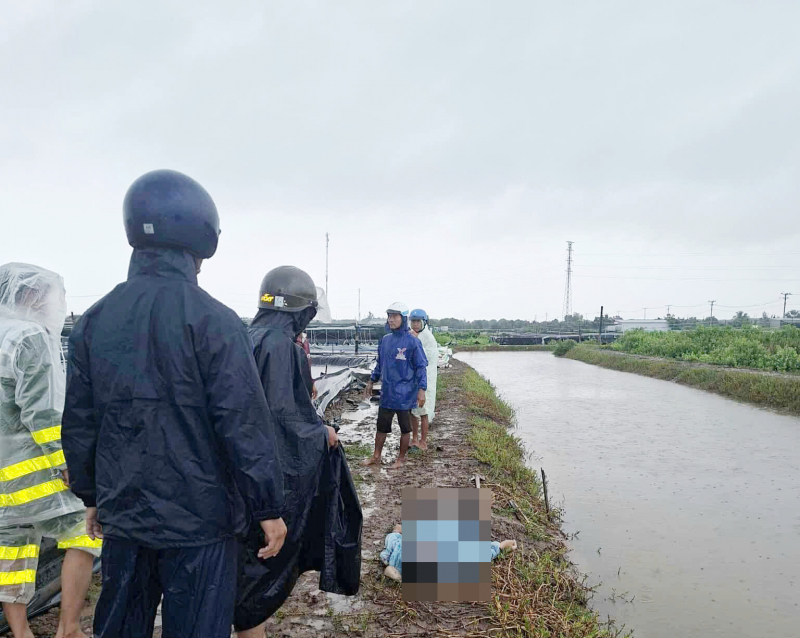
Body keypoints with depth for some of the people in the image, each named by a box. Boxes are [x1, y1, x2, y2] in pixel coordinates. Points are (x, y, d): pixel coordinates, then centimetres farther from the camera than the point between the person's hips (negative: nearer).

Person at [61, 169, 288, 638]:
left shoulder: (94, 321, 2)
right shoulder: (214, 321, -16)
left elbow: (79, 424, 6)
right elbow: (245, 425, -19)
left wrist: (92, 495, 19)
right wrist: (269, 508, -9)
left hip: (123, 515, 6)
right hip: (199, 520, -5)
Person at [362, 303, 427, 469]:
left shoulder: (412, 341, -12)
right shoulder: (385, 340, 5)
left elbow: (421, 367, -11)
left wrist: (421, 390, -17)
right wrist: (371, 381, 17)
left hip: (404, 394, -5)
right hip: (386, 392, 5)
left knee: (405, 428, 11)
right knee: (381, 426, 14)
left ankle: (401, 458, 26)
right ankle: (376, 456, 28)